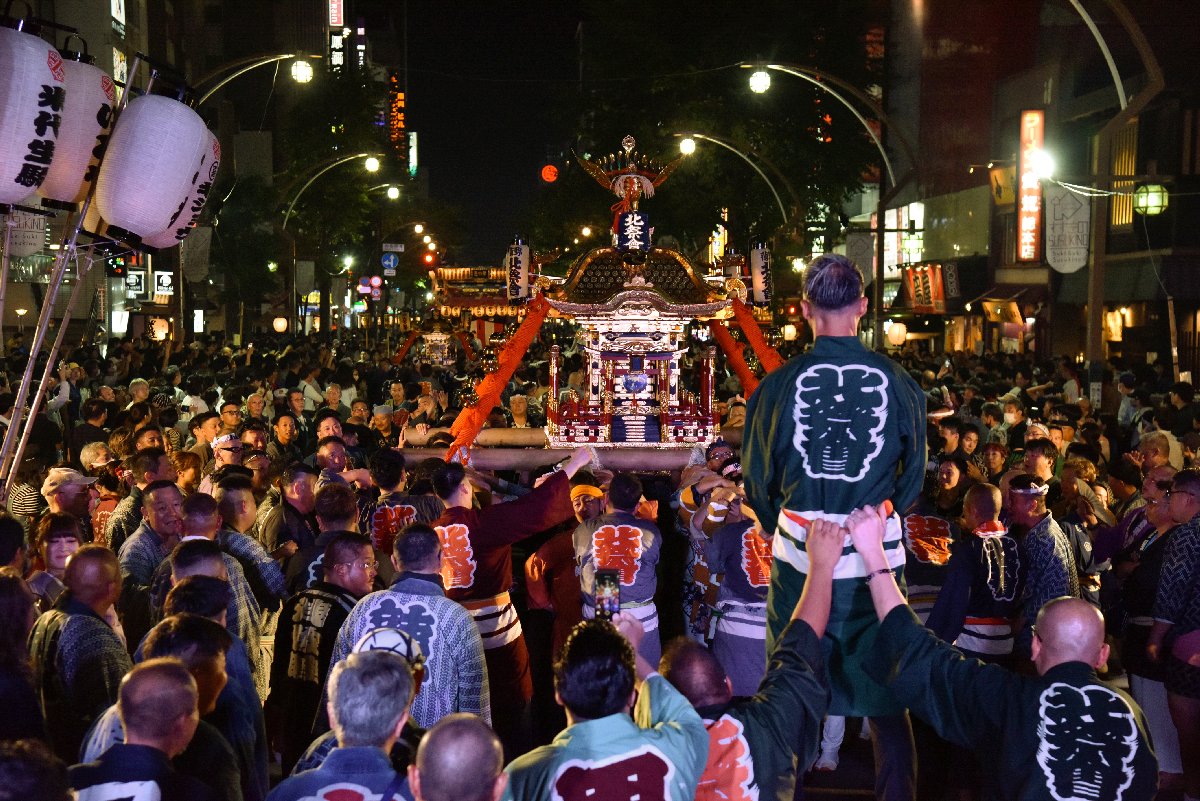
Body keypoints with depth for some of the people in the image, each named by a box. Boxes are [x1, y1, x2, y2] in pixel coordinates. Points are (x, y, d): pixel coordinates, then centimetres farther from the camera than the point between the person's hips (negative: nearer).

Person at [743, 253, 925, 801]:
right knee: (886, 699, 14)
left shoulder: (779, 384, -8)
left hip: (800, 560, 0)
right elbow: (914, 477, 6)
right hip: (878, 558, 1)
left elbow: (757, 482, 4)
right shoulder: (898, 382, -6)